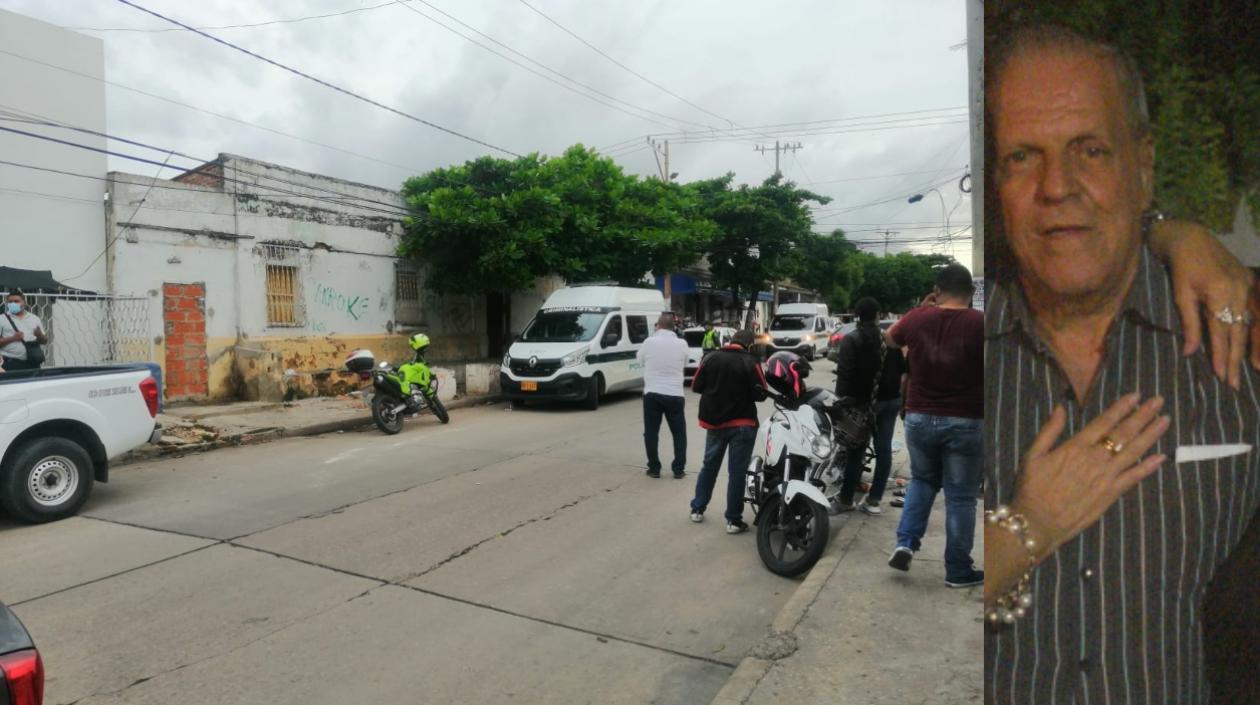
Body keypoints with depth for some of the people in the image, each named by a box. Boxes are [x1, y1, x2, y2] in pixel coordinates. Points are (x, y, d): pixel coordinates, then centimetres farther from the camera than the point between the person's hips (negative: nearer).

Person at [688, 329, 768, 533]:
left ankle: (697, 509, 25)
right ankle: (733, 520, 5)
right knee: (737, 472, 2)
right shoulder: (750, 362, -11)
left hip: (714, 421, 4)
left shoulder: (710, 359, 0)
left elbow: (696, 386, 5)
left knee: (709, 465, 19)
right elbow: (760, 394, -10)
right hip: (742, 424, -4)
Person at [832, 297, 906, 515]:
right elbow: (902, 369, 5)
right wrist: (900, 397, 14)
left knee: (856, 451, 4)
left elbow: (844, 373, -16)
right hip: (890, 400, 3)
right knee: (884, 450, 7)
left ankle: (845, 500, 11)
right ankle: (873, 500, 10)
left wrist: (841, 398, -9)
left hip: (862, 401, -3)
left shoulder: (851, 340, -10)